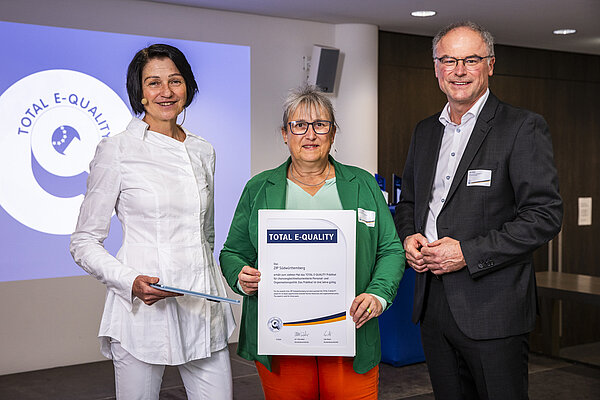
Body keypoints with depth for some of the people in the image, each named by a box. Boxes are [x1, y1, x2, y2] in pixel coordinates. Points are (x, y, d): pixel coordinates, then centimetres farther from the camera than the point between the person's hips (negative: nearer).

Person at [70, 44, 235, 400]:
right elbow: (84, 242, -4)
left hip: (204, 307, 4)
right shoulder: (117, 150, -5)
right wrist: (131, 281, -18)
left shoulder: (203, 151, 10)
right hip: (144, 311, -4)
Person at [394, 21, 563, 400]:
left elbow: (546, 215, -14)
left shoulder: (523, 127, -7)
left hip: (492, 308, -6)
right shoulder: (425, 131, 14)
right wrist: (409, 235, 0)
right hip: (432, 300, 6)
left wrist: (468, 253, -18)